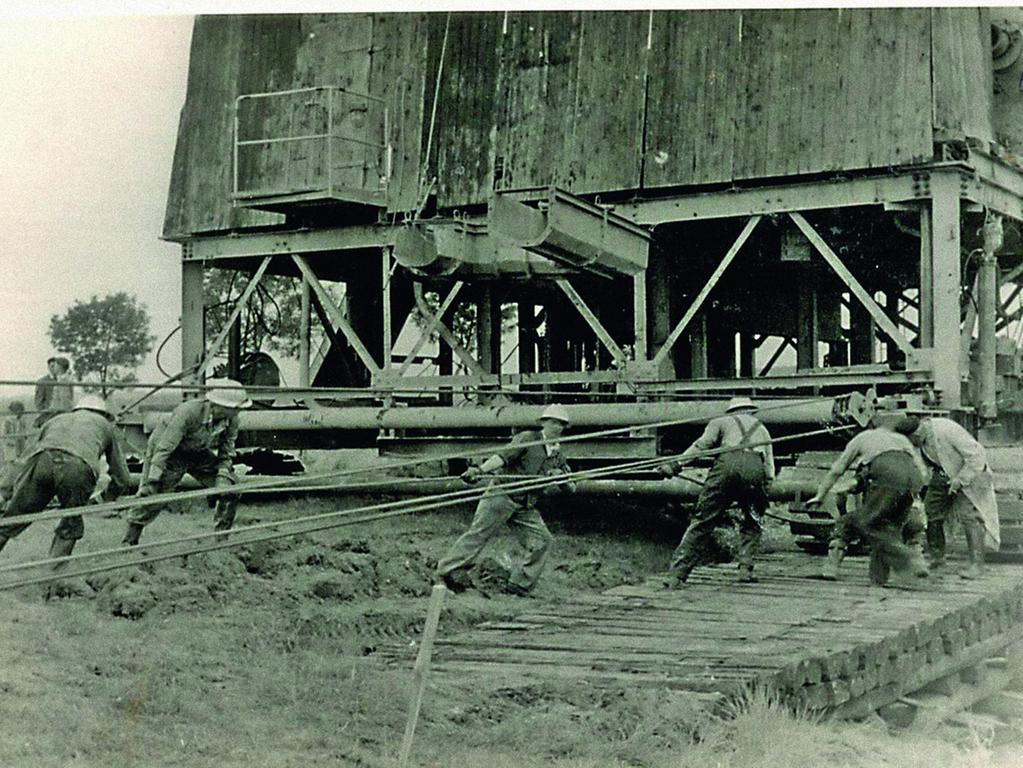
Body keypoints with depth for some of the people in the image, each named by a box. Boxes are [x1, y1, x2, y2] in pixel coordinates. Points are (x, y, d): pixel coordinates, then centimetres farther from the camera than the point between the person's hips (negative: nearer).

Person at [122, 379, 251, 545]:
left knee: (230, 488, -6)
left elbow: (227, 451, -4)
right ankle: (128, 542, -4)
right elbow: (164, 448, -35)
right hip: (170, 453, -5)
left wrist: (223, 474, -20)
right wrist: (153, 480, -37)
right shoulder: (188, 412, -36)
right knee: (150, 496, -17)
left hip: (199, 453, 6)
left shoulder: (231, 419, -19)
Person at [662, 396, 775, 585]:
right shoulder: (762, 429, 37)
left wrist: (676, 464, 3)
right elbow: (770, 471, 26)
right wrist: (762, 496, 30)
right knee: (752, 523, 23)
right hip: (756, 469, 2)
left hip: (727, 463, -2)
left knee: (702, 521, -1)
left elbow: (702, 443, 9)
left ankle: (678, 572, -7)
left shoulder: (721, 422, 29)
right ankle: (746, 567, 9)